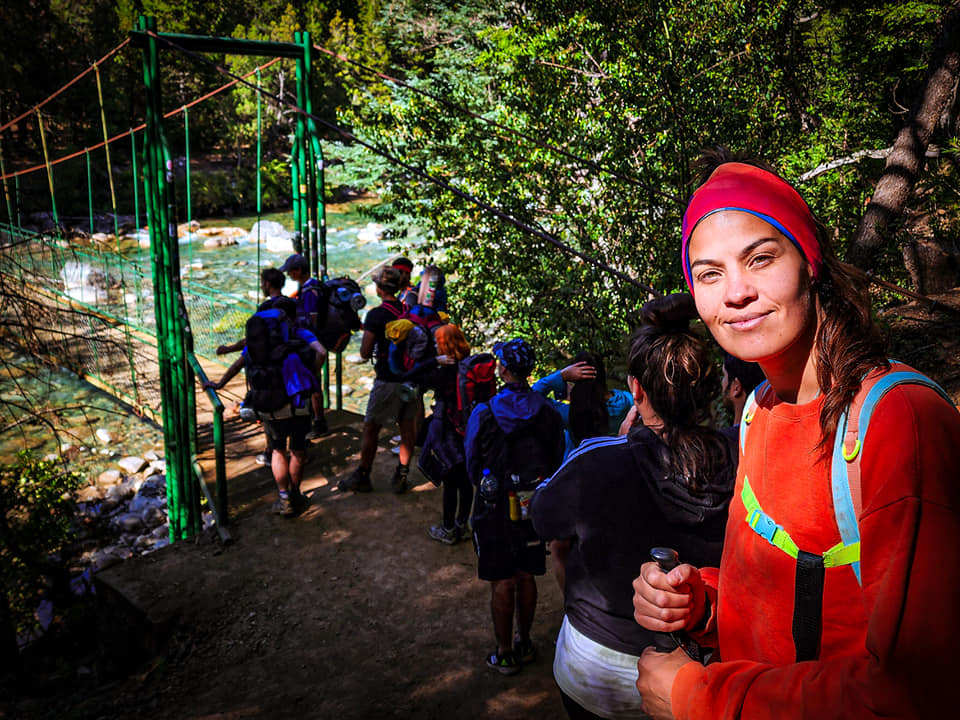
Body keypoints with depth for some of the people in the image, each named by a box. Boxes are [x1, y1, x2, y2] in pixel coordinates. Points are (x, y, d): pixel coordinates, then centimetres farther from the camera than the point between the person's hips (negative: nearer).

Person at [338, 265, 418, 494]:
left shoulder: (376, 315, -12)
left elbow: (365, 352, -11)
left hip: (388, 380, -5)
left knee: (371, 428, 8)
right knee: (407, 428, 11)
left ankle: (362, 477, 17)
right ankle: (401, 477, 16)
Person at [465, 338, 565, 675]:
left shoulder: (483, 414, -14)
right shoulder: (549, 413, -6)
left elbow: (473, 467, -5)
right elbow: (557, 463, 3)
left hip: (496, 508, -3)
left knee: (502, 583, 8)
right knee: (526, 577, 17)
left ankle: (505, 654, 19)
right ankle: (524, 643, 32)